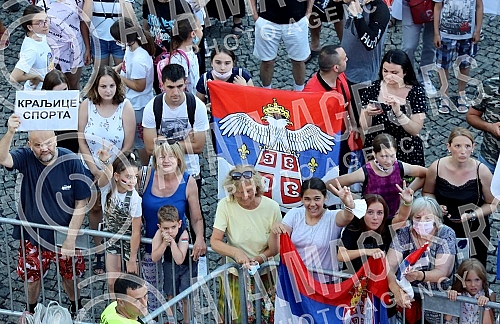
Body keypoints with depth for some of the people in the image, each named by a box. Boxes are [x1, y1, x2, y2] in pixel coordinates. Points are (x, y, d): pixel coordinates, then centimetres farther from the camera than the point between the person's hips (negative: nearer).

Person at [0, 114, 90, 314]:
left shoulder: (71, 161, -20)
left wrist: (70, 238, -19)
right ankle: (31, 310, 49)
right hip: (33, 235, 1)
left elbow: (81, 204, -15)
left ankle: (76, 307, 48)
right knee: (32, 276, 20)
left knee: (70, 275, 19)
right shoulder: (26, 158, -17)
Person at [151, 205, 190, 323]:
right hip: (169, 266, 4)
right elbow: (154, 258, -26)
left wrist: (172, 241, -42)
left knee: (186, 298, 0)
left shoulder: (183, 234, -33)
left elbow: (179, 260, -38)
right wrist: (164, 243, -37)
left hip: (186, 266, -4)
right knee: (170, 296, 15)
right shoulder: (159, 234, -23)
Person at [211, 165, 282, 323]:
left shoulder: (271, 207, -12)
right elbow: (215, 242, -11)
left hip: (264, 274, 0)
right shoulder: (225, 205, -12)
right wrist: (236, 252, -29)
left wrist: (258, 259, -24)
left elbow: (274, 248, -6)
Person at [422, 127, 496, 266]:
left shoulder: (481, 171, -17)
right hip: (444, 227, 1)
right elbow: (427, 192, 5)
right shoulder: (436, 168, -14)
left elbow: (492, 204, -7)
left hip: (474, 230, -1)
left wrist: (472, 215, -20)